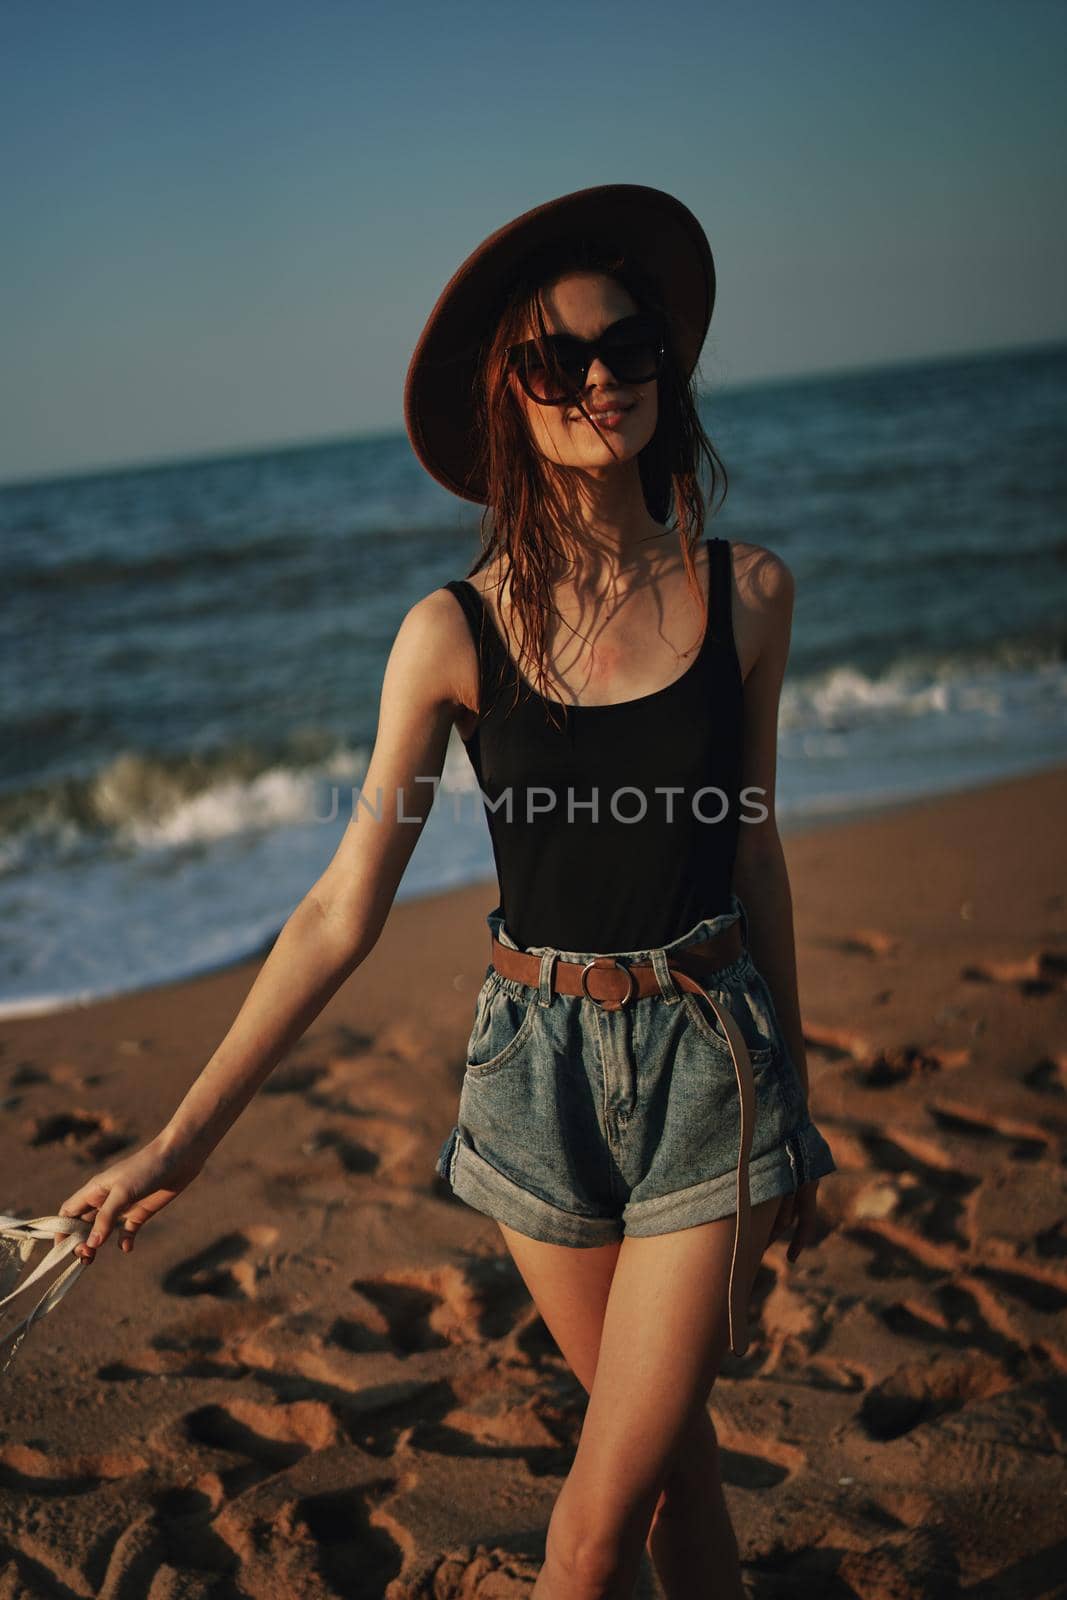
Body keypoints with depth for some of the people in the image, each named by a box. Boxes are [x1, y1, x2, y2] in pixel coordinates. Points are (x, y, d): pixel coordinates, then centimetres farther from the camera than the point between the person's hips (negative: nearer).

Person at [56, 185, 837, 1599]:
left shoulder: (746, 593, -4)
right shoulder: (454, 635, -8)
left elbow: (751, 854, 7)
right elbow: (342, 914, -5)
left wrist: (797, 1103, 15)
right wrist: (180, 1142, -6)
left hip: (713, 1059, 0)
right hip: (539, 1066, 0)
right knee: (668, 1444, 18)